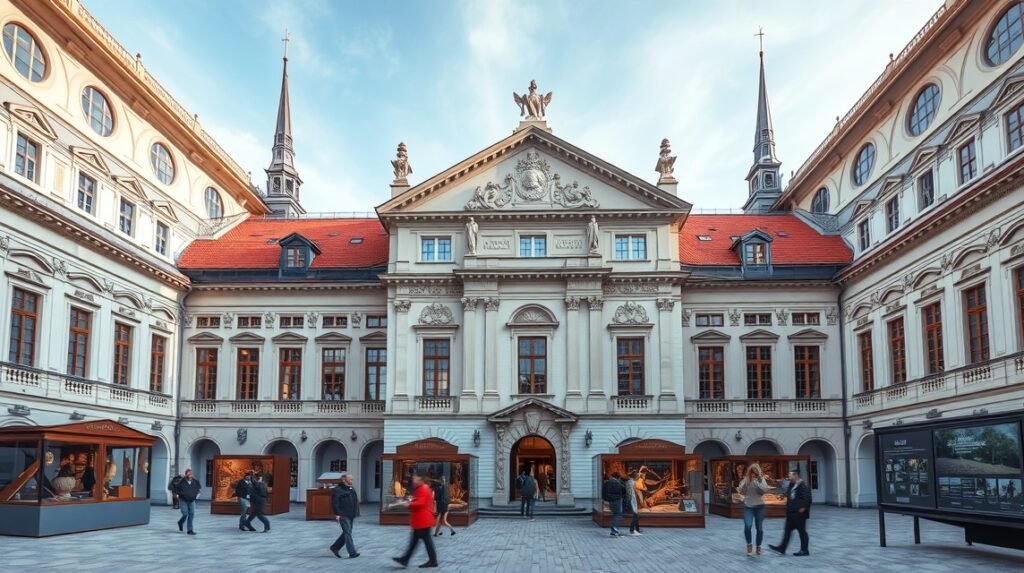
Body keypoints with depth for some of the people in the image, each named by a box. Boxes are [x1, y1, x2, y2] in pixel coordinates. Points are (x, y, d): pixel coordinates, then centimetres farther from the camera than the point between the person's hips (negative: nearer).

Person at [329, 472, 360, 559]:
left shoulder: (352, 489, 16)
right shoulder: (338, 489, -9)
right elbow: (334, 503, -15)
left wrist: (356, 513, 18)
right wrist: (337, 514, -20)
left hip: (351, 515, 9)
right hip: (343, 515, -9)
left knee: (347, 533, 12)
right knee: (348, 533, -11)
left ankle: (335, 547, 27)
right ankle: (352, 553, -13)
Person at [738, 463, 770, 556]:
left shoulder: (761, 479, -5)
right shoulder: (746, 479, 1)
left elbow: (765, 489, -23)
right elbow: (742, 492, 8)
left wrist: (758, 479, -27)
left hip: (759, 506, -1)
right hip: (748, 506, 1)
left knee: (759, 528, 8)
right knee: (747, 526, -16)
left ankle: (758, 546, 25)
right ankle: (749, 544, 4)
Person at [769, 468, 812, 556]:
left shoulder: (803, 486, -17)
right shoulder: (792, 485, 11)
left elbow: (807, 498, -22)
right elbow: (788, 496, 22)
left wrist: (803, 508, -21)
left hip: (799, 513, -9)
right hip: (791, 513, 9)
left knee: (802, 531, 2)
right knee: (788, 530, 9)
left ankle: (804, 550, 11)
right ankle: (782, 548, 12)